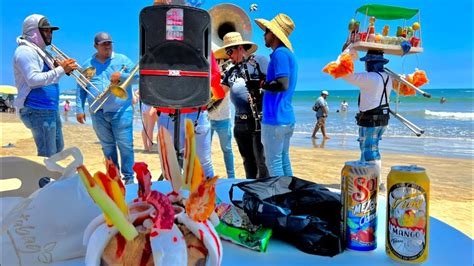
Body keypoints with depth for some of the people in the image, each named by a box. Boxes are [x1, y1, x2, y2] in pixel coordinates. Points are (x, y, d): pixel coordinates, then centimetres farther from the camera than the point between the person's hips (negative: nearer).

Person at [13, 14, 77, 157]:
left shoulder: (39, 50, 18)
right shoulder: (25, 51, -12)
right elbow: (34, 80, -25)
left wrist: (58, 66, -1)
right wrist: (61, 70, -23)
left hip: (51, 109, 10)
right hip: (38, 110, -10)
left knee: (58, 149, 17)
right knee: (47, 155, -9)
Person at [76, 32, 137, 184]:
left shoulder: (122, 60, 5)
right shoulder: (88, 64, 13)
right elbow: (81, 88, 12)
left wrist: (121, 75, -15)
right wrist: (80, 109, 5)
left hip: (121, 111, -3)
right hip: (98, 114, 3)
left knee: (125, 145, -5)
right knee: (107, 146, 11)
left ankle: (129, 176, 5)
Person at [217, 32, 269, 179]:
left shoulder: (258, 61, 0)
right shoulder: (231, 71, 20)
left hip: (257, 121, -7)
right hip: (239, 123, 7)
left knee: (262, 162, -4)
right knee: (248, 162, 15)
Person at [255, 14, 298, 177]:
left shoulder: (280, 53, -13)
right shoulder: (288, 53, 17)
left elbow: (282, 84, -24)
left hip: (275, 118, -10)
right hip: (286, 117, 10)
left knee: (273, 163, -1)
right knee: (284, 161, 16)